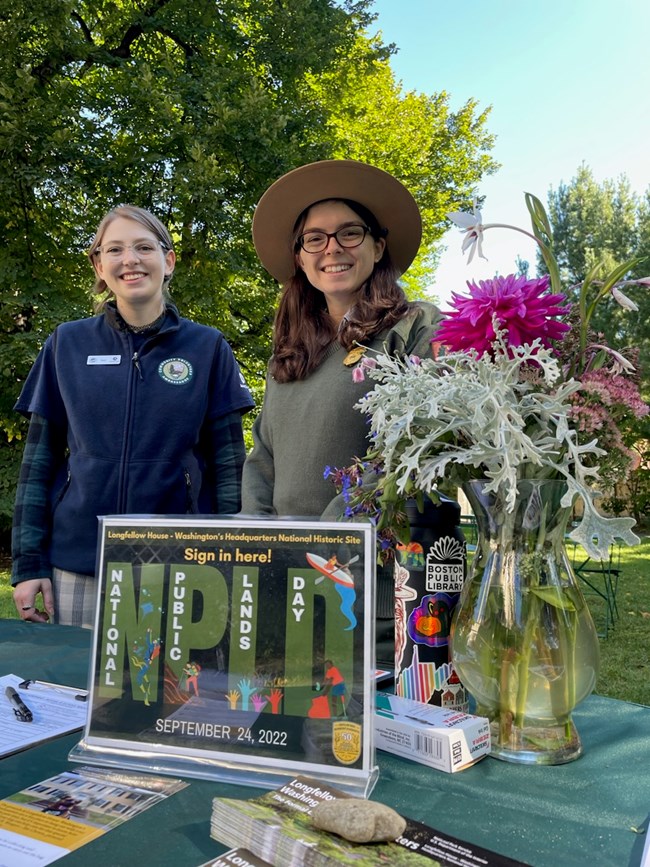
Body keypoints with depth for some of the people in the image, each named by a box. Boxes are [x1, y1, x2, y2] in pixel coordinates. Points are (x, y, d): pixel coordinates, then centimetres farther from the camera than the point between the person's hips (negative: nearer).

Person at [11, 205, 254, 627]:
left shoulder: (208, 348, 1)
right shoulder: (67, 345, 4)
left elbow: (228, 461, 1)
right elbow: (40, 457, 6)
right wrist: (29, 563, 2)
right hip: (76, 568, 1)